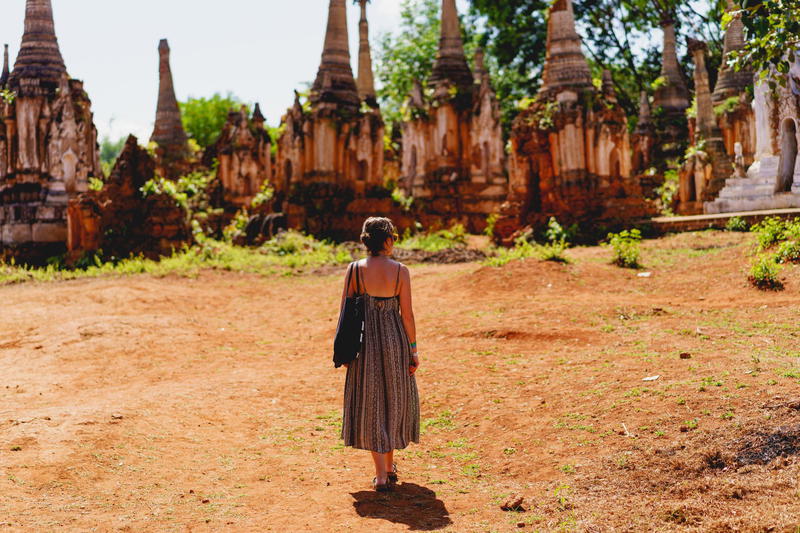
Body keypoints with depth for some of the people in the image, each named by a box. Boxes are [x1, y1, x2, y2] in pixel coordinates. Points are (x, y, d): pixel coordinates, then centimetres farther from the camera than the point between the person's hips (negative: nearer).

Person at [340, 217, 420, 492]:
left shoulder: (355, 269, -5)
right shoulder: (400, 271, -7)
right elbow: (407, 314, -6)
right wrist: (413, 349, 3)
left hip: (364, 341, 0)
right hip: (394, 340, 0)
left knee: (370, 404, 8)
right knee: (394, 401, 18)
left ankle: (381, 475, 4)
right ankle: (390, 467, 31)